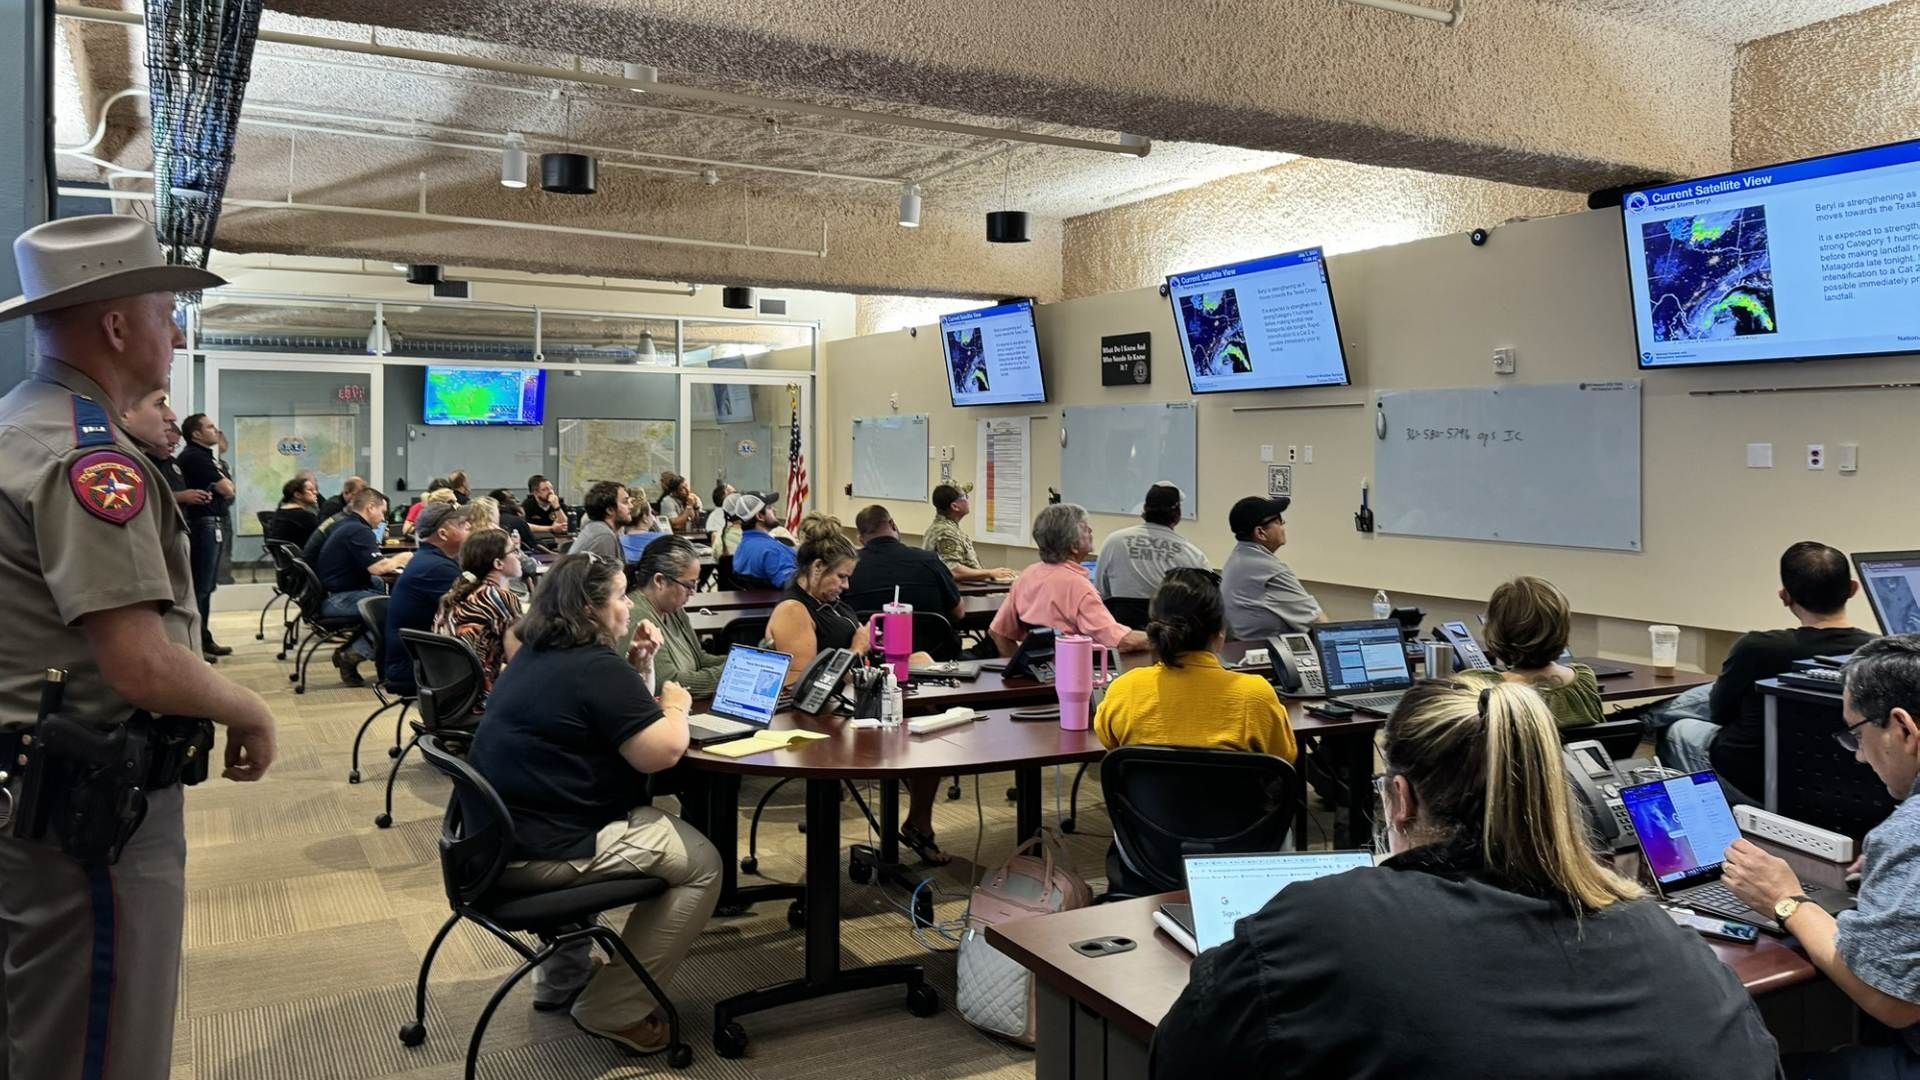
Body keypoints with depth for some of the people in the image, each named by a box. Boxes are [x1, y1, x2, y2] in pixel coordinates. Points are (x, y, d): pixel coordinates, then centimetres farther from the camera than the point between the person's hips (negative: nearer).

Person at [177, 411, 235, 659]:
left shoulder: (208, 457, 18)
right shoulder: (193, 457, -11)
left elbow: (228, 486, 15)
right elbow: (227, 490, -13)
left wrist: (222, 483, -3)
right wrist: (223, 485, 6)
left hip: (214, 524, 10)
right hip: (203, 524, -10)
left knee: (207, 586, 13)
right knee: (200, 586, -8)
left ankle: (204, 639, 19)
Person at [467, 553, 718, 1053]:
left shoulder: (534, 655, 12)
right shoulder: (596, 666, -18)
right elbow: (662, 752, -23)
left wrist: (635, 670, 7)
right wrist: (674, 707, -4)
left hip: (503, 837, 10)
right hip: (540, 851, -10)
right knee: (702, 864, -2)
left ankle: (563, 977, 34)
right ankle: (614, 1010, 2)